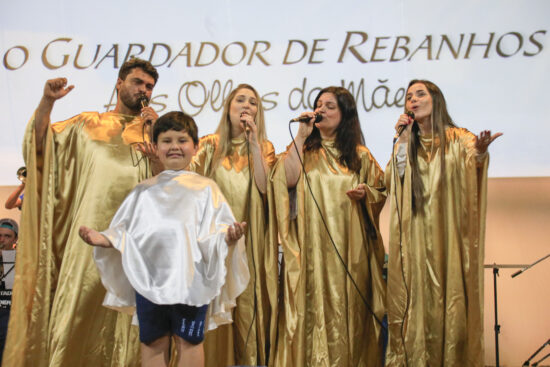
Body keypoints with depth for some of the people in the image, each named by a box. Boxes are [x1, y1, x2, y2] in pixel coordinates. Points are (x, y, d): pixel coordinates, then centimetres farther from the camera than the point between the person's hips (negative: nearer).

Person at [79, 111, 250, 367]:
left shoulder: (205, 188, 6)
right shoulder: (144, 191, 15)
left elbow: (217, 228, -4)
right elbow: (124, 231, 16)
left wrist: (228, 236, -25)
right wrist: (101, 239, -1)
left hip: (190, 278, -3)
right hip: (149, 278, 3)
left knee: (188, 340, 4)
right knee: (153, 341, 10)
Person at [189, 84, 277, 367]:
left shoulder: (264, 147, 8)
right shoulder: (210, 145, 9)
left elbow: (265, 186, -10)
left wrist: (253, 142, -10)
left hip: (251, 240, 0)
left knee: (249, 302, 0)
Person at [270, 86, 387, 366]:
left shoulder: (360, 155, 11)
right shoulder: (304, 149, 9)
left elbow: (380, 191, 15)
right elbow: (286, 180, -10)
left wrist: (366, 192, -7)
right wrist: (301, 136, -8)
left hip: (350, 247, 1)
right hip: (311, 248, -1)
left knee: (348, 307, 4)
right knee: (313, 306, -2)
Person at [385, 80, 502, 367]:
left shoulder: (459, 139, 3)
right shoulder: (407, 144, 14)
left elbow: (470, 173, -18)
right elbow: (391, 182, -2)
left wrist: (479, 155, -39)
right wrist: (403, 141, -4)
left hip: (449, 236, -2)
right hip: (415, 240, 3)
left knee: (450, 302, -3)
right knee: (416, 304, 1)